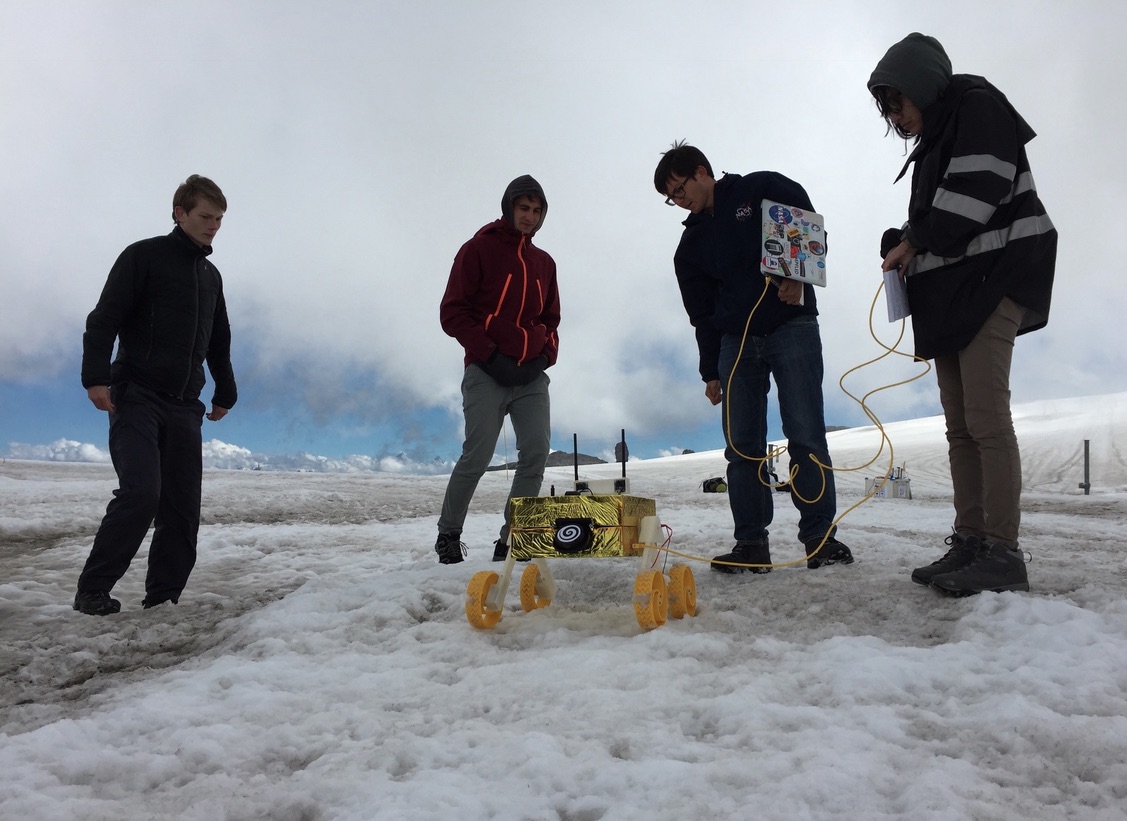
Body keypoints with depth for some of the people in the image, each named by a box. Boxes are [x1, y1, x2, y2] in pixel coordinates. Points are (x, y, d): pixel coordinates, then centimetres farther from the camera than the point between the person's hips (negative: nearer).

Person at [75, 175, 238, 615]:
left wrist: (225, 392, 25)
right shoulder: (144, 256, 0)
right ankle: (92, 592, -3)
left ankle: (163, 598, 6)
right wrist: (96, 376, -17)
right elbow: (105, 318, -8)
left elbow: (218, 343, 27)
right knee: (141, 493, -17)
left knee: (182, 505, -1)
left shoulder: (211, 275, 18)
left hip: (185, 406, 6)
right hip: (137, 398, -6)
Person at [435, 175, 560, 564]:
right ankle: (448, 535, 9)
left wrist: (547, 354, 4)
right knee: (477, 456, -9)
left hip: (532, 376, 5)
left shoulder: (544, 262, 18)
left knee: (536, 452, -7)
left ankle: (513, 537, 3)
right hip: (487, 373, -5)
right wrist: (490, 355, -13)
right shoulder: (478, 250, 1)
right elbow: (453, 312, -4)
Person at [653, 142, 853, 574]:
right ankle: (751, 544, 2)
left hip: (792, 327, -4)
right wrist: (710, 371, 8)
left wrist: (796, 276, -16)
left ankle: (820, 537, -3)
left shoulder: (764, 189, 4)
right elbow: (701, 314, 14)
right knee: (742, 446, -2)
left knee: (806, 436, -9)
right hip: (736, 342, 4)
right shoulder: (691, 244, 15)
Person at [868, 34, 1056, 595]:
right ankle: (968, 543, 6)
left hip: (990, 281, -9)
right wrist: (902, 249, 2)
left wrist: (915, 240, -7)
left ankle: (1003, 553, -13)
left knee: (986, 417, -15)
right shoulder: (932, 144, 25)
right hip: (950, 294, 9)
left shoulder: (977, 106, -1)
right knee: (960, 426, 4)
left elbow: (976, 192, -16)